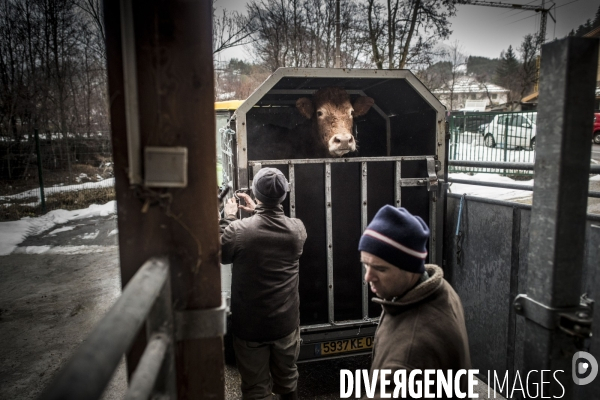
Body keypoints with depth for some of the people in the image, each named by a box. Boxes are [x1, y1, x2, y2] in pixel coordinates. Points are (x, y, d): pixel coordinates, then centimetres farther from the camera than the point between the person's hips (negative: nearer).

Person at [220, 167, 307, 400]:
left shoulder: (237, 230, -21)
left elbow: (220, 255, 0)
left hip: (250, 326, -2)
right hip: (286, 323, 3)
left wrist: (228, 219, 7)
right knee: (288, 381, 24)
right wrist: (258, 211, 18)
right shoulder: (297, 229, -10)